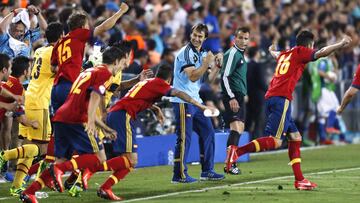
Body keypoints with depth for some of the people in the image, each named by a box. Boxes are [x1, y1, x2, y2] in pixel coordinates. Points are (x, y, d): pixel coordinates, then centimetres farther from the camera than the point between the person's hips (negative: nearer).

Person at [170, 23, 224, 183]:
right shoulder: (186, 52, -11)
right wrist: (207, 63, -21)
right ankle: (179, 175, -5)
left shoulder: (202, 54, 15)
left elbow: (209, 78, 12)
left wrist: (217, 65, -2)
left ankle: (207, 171, 18)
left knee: (208, 133, 10)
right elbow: (193, 76, -20)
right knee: (184, 138, -8)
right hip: (183, 101, -9)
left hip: (195, 101, 9)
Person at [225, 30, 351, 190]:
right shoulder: (300, 52, 3)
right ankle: (237, 151, -26)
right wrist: (341, 44, -6)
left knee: (295, 137, 11)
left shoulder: (284, 54, 25)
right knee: (275, 141, -16)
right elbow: (321, 53, -13)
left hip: (271, 97, 9)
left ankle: (299, 179, 8)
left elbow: (276, 55, 50)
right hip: (282, 98, -9)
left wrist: (272, 50, 73)